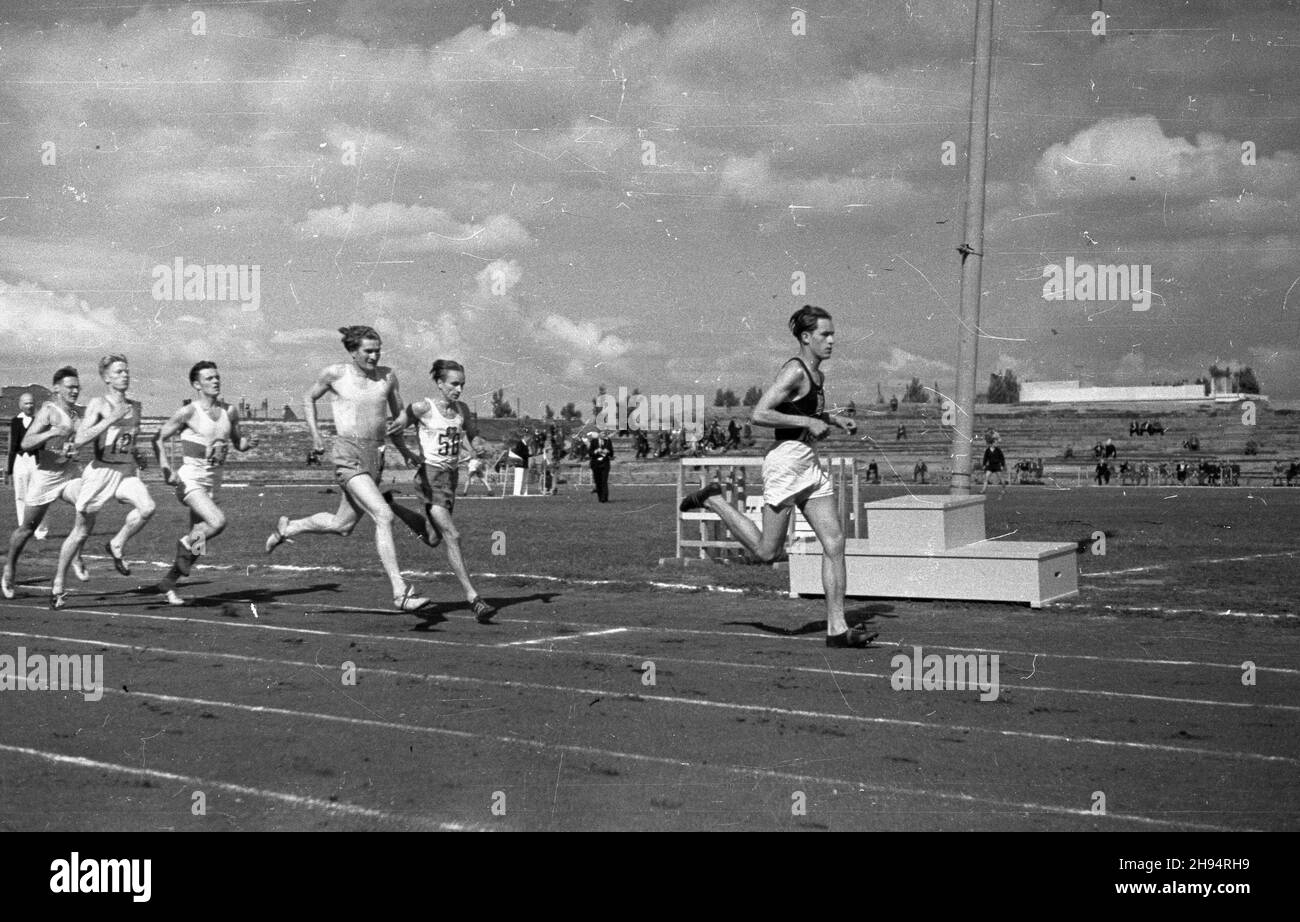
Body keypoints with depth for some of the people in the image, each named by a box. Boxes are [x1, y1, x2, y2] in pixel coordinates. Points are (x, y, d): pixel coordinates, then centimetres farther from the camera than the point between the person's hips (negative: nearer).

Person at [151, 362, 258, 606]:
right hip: (190, 480, -6)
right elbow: (158, 439, -3)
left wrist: (247, 443, -5)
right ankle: (185, 543, 0)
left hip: (213, 483, 6)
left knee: (198, 543, 8)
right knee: (218, 521, -27)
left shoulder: (230, 412, 7)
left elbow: (238, 443, 19)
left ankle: (168, 583, 25)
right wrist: (165, 469, -16)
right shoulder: (188, 412, -7)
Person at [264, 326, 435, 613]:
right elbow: (309, 398, 16)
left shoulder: (388, 376, 7)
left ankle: (288, 527, 43)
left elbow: (398, 415, 17)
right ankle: (400, 592, -23)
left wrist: (404, 449, 6)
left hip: (377, 455, 6)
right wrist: (315, 434, 6)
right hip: (349, 456, -6)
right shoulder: (335, 373, -1)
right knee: (384, 515, -21)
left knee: (342, 526, 16)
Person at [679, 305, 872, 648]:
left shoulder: (818, 376, 14)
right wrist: (807, 421, -18)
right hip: (786, 461, -9)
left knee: (835, 543, 0)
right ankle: (714, 501, 20)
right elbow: (759, 414, -20)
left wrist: (835, 419, 15)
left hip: (810, 464, 9)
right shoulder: (794, 371, -14)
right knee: (766, 551, 1)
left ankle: (837, 629, 1)